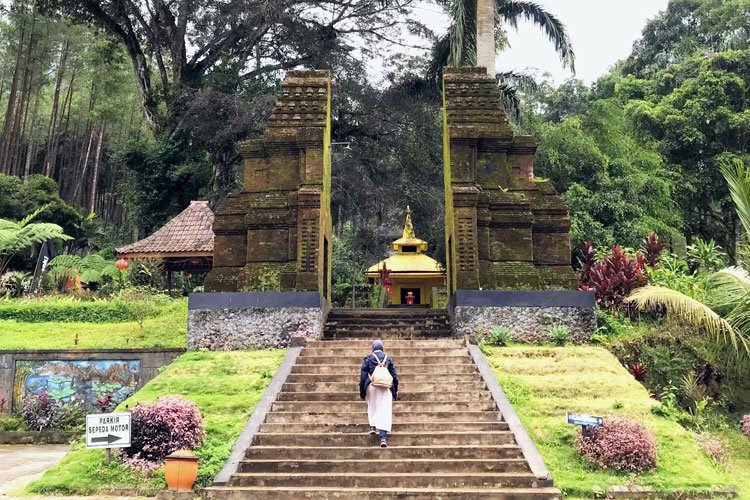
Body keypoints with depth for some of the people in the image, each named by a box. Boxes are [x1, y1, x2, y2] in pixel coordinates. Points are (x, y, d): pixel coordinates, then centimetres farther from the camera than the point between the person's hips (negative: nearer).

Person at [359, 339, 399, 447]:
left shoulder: (367, 359, 5)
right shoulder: (388, 359, 8)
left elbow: (363, 376, 2)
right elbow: (394, 376, 8)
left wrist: (362, 391, 7)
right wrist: (395, 390, 16)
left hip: (371, 386, 0)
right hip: (386, 387, 0)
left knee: (372, 407, 25)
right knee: (385, 411, -2)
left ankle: (373, 426, 14)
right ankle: (383, 438, -10)